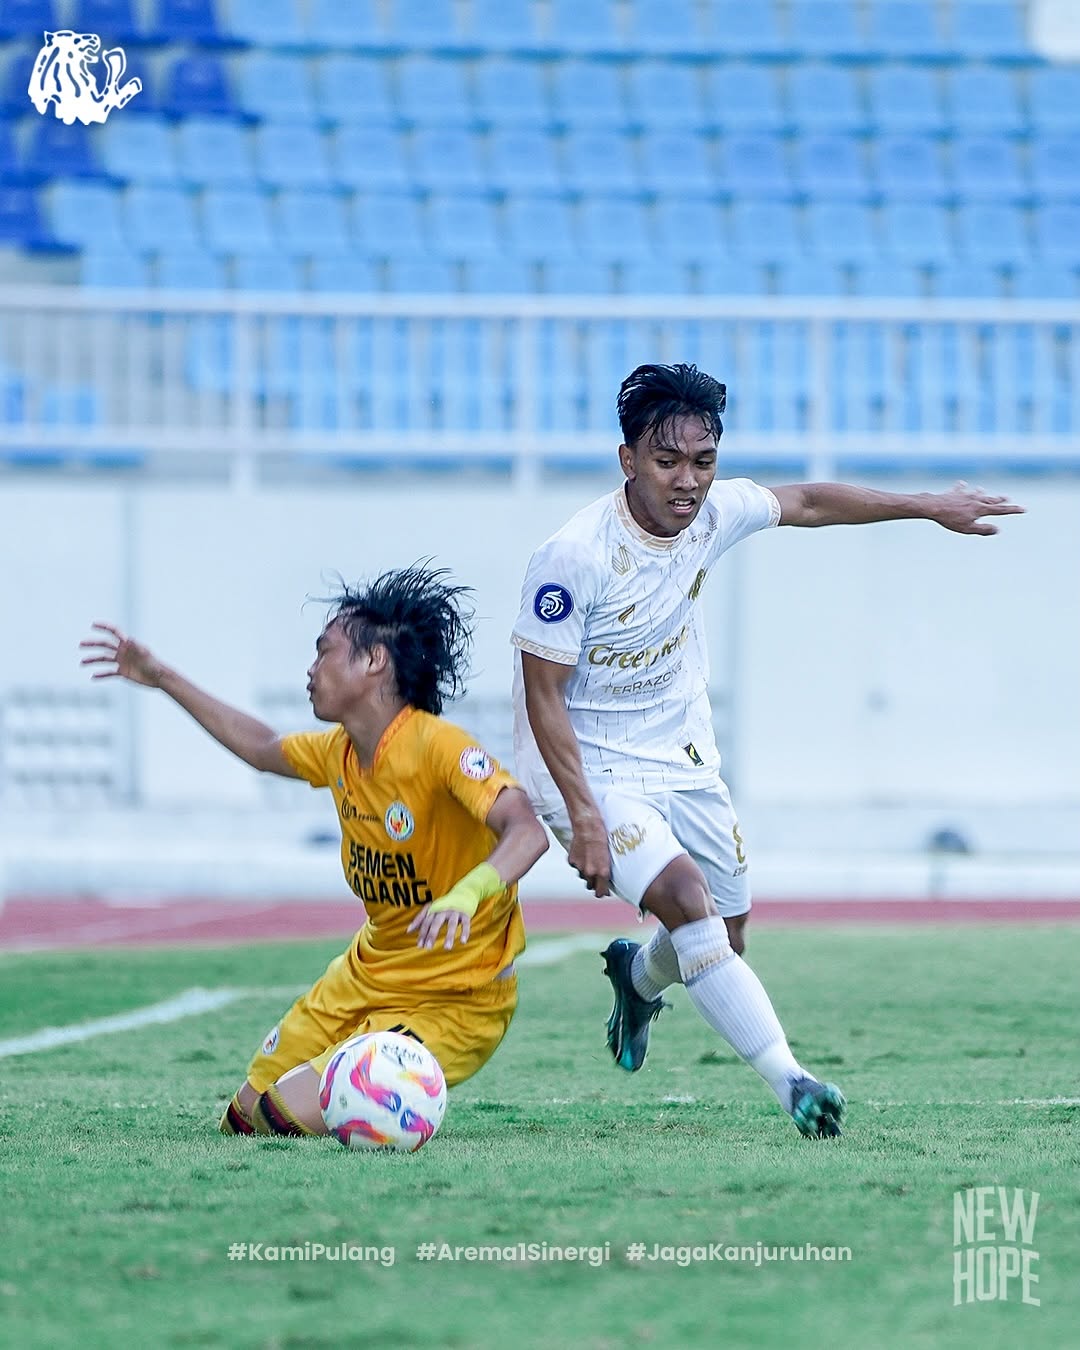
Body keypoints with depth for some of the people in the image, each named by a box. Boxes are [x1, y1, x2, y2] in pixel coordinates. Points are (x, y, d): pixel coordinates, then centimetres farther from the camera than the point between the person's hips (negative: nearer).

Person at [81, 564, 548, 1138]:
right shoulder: (339, 754, 3)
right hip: (366, 977, 8)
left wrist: (466, 893, -56)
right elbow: (264, 748, 25)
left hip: (456, 1001, -8)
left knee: (293, 1116, -21)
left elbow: (526, 831, -37)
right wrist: (162, 679, 28)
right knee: (245, 1118, 8)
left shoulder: (437, 746, -23)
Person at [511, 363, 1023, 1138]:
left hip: (682, 759, 7)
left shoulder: (714, 513, -9)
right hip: (590, 768, -7)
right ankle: (790, 1081, -29)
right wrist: (584, 818, -27)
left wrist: (931, 507, 18)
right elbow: (543, 697, -21)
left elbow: (808, 504, 12)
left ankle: (637, 976, 50)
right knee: (685, 895, -28)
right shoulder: (574, 556, -26)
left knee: (726, 937, 14)